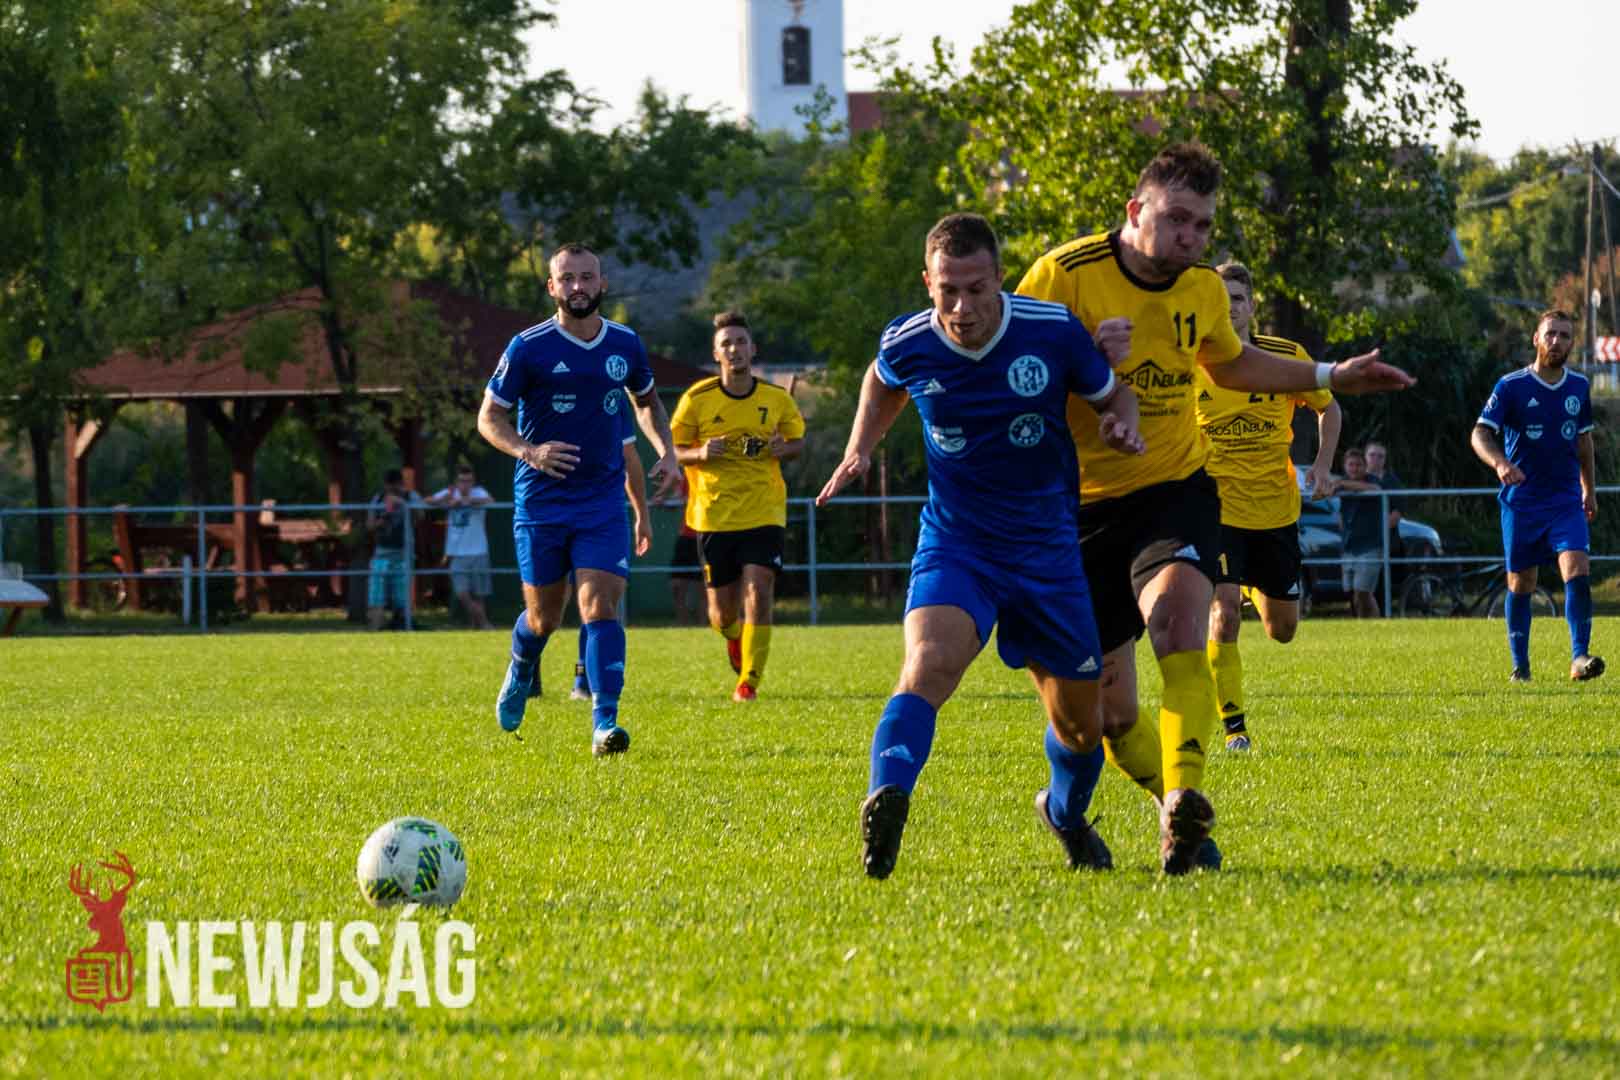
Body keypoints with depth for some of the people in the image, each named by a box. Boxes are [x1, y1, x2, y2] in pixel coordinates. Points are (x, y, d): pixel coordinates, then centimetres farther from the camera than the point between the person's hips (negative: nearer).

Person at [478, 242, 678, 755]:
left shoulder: (625, 344, 3)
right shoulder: (528, 348, -8)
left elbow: (647, 401, 22)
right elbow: (489, 417, -3)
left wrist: (666, 451, 5)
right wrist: (529, 452, -21)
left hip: (603, 501, 1)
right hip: (541, 500, -1)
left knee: (600, 606, -14)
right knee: (544, 617, 8)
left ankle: (605, 723, -18)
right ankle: (521, 671, 43)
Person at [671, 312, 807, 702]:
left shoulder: (777, 399, 0)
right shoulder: (697, 399, -4)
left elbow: (798, 441, 14)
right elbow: (673, 450, 4)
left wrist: (783, 449, -10)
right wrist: (701, 454, -17)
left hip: (764, 512, 0)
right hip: (714, 515, 0)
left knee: (758, 593, -17)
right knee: (722, 613, 4)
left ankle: (749, 679, -5)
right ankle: (733, 636, 42)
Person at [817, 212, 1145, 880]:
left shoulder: (1053, 332, -14)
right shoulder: (908, 346, -10)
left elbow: (1112, 393, 5)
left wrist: (1121, 424, -16)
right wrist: (859, 450, 3)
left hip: (1048, 550, 1)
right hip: (954, 544, -1)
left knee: (1079, 721, 12)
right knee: (931, 660, -32)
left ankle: (1066, 814, 43)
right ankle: (885, 802, -49)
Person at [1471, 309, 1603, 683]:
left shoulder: (1579, 387, 6)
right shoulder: (1511, 386, -7)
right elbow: (1480, 434, -13)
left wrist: (1589, 490, 23)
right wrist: (1499, 462, -33)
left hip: (1566, 501, 2)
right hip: (1521, 501, -2)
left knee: (1578, 572, -17)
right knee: (1521, 585, 4)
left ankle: (1580, 658, -20)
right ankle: (1520, 666, 15)